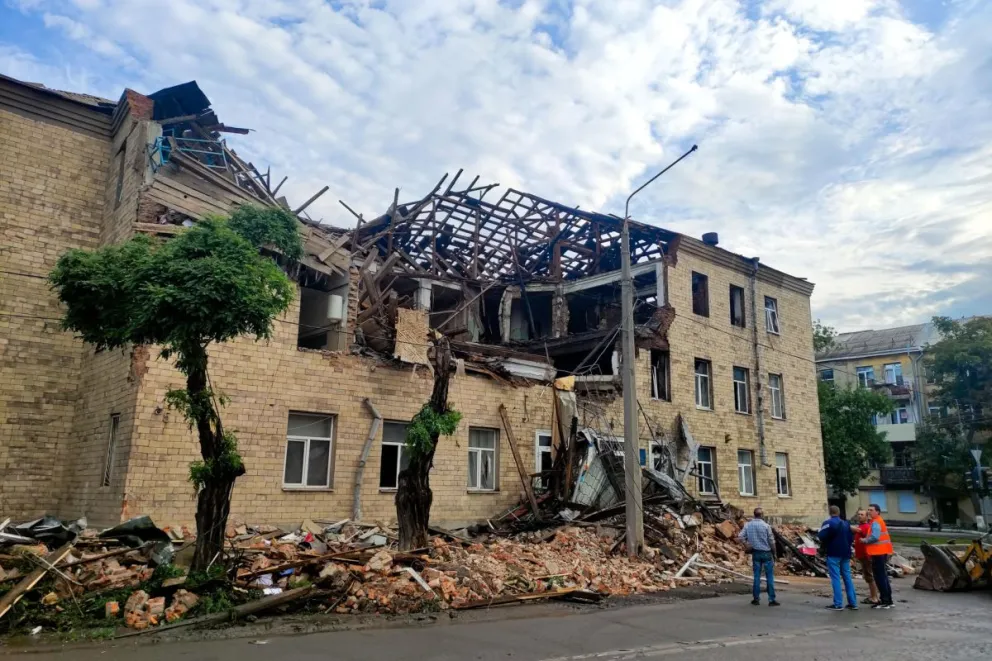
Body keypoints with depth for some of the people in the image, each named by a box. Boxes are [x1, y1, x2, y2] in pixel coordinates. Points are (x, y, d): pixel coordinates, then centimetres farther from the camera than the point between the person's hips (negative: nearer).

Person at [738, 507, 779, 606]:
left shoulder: (747, 525, -2)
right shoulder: (766, 525, -12)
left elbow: (740, 537, -6)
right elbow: (771, 541, -8)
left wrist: (747, 545, 4)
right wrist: (774, 553, 4)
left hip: (755, 553, 3)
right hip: (766, 553, -3)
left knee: (757, 576, 10)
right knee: (770, 577, 4)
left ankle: (756, 599, 13)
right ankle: (771, 600, 6)